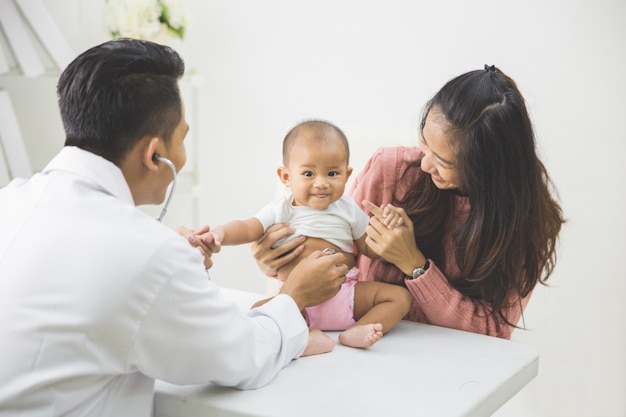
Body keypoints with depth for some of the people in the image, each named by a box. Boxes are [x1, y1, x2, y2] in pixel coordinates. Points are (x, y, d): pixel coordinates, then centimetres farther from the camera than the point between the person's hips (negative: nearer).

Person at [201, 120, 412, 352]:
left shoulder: (349, 211, 5)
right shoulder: (281, 211, 0)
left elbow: (372, 249, 10)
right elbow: (248, 229, -10)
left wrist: (387, 227, -10)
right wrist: (220, 233, -31)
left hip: (345, 294, 2)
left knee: (399, 296, -13)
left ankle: (355, 331, -28)